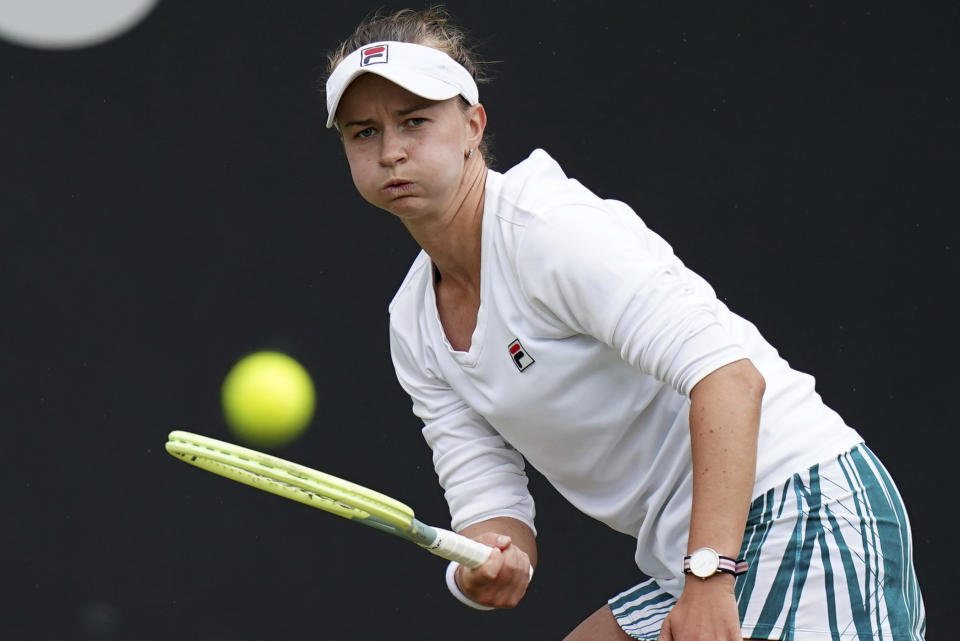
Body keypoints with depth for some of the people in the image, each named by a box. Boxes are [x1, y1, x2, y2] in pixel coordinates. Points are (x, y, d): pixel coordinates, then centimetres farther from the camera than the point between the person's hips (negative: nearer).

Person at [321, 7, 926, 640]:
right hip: (687, 557, 9)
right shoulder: (413, 326, 9)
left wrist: (708, 581, -34)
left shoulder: (549, 226, -17)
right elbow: (488, 500, 6)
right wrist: (486, 566, -19)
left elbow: (729, 373, -27)